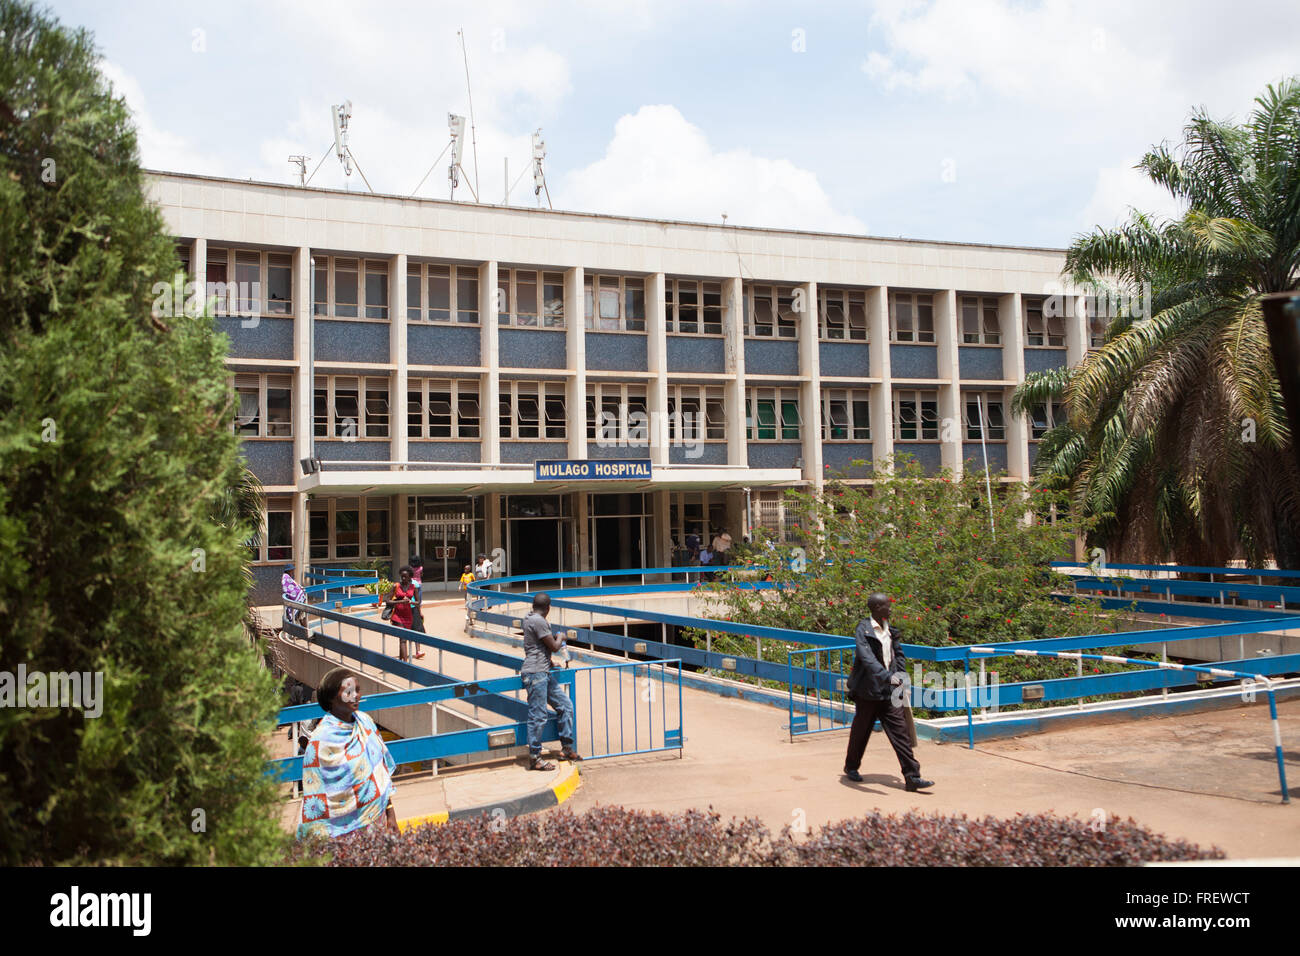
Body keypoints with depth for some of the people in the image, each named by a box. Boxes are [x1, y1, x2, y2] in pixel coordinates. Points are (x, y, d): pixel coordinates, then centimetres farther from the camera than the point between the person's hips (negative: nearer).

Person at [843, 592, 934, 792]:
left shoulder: (889, 630, 9)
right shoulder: (863, 630, -14)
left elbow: (898, 654, 22)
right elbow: (867, 659, -29)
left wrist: (901, 678, 14)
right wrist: (887, 676, -40)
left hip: (889, 692, 5)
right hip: (868, 692, -5)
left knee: (900, 732, -1)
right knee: (861, 731, 12)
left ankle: (912, 777, -2)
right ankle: (851, 767, 34)